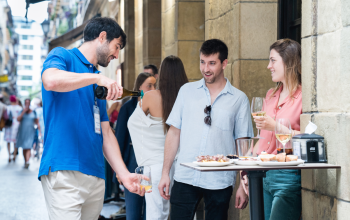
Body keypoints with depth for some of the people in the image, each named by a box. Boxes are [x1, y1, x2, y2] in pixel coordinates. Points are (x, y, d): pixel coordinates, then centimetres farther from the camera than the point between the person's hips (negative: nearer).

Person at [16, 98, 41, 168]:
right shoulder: (22, 111, 4)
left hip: (30, 132, -2)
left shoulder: (33, 112, 5)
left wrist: (39, 130, 1)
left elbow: (37, 122, 8)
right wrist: (24, 112, -16)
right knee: (24, 148, 8)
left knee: (28, 147, -15)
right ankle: (25, 162, 19)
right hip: (22, 132, 2)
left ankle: (27, 162, -30)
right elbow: (18, 119, -11)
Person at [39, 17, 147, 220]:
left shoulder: (100, 84, 24)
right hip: (64, 172, -7)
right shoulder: (62, 56, 3)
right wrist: (97, 78, -21)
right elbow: (51, 80, -22)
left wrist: (124, 174, 10)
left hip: (96, 176, 8)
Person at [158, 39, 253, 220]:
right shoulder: (187, 91, 9)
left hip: (220, 182, -1)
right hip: (185, 178, 1)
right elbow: (174, 133, 10)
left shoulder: (239, 99, 4)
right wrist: (165, 173, 5)